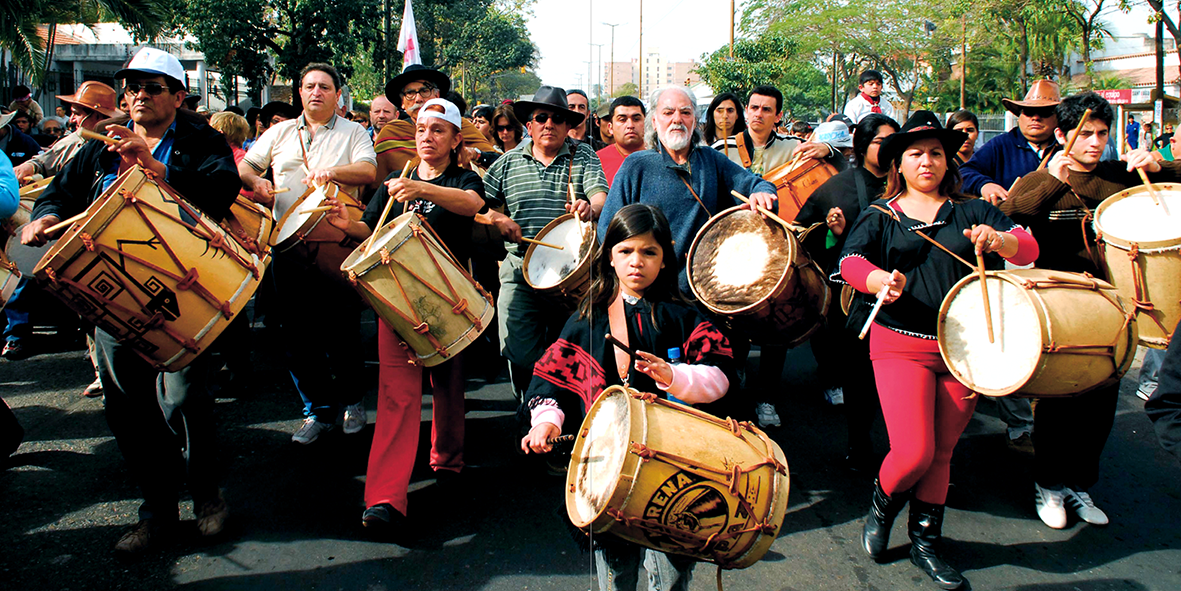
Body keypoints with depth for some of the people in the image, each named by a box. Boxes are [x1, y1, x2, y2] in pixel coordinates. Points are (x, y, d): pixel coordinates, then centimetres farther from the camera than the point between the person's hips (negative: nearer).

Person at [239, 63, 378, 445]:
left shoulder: (352, 133, 7)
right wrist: (256, 181, -5)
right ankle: (317, 409, 16)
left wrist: (332, 172, -26)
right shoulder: (280, 132, 16)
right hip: (289, 244, 3)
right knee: (296, 330, 4)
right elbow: (244, 165, 17)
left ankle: (351, 400, 21)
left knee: (342, 329, 0)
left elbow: (368, 170, -9)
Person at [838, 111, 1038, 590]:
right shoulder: (880, 216, 5)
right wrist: (880, 280, -34)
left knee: (941, 453, 10)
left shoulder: (971, 212, 10)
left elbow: (1028, 247, -3)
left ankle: (925, 541, 28)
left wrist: (996, 239, -26)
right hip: (901, 345, -2)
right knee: (914, 453, -13)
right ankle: (882, 506, 20)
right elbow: (850, 261, -12)